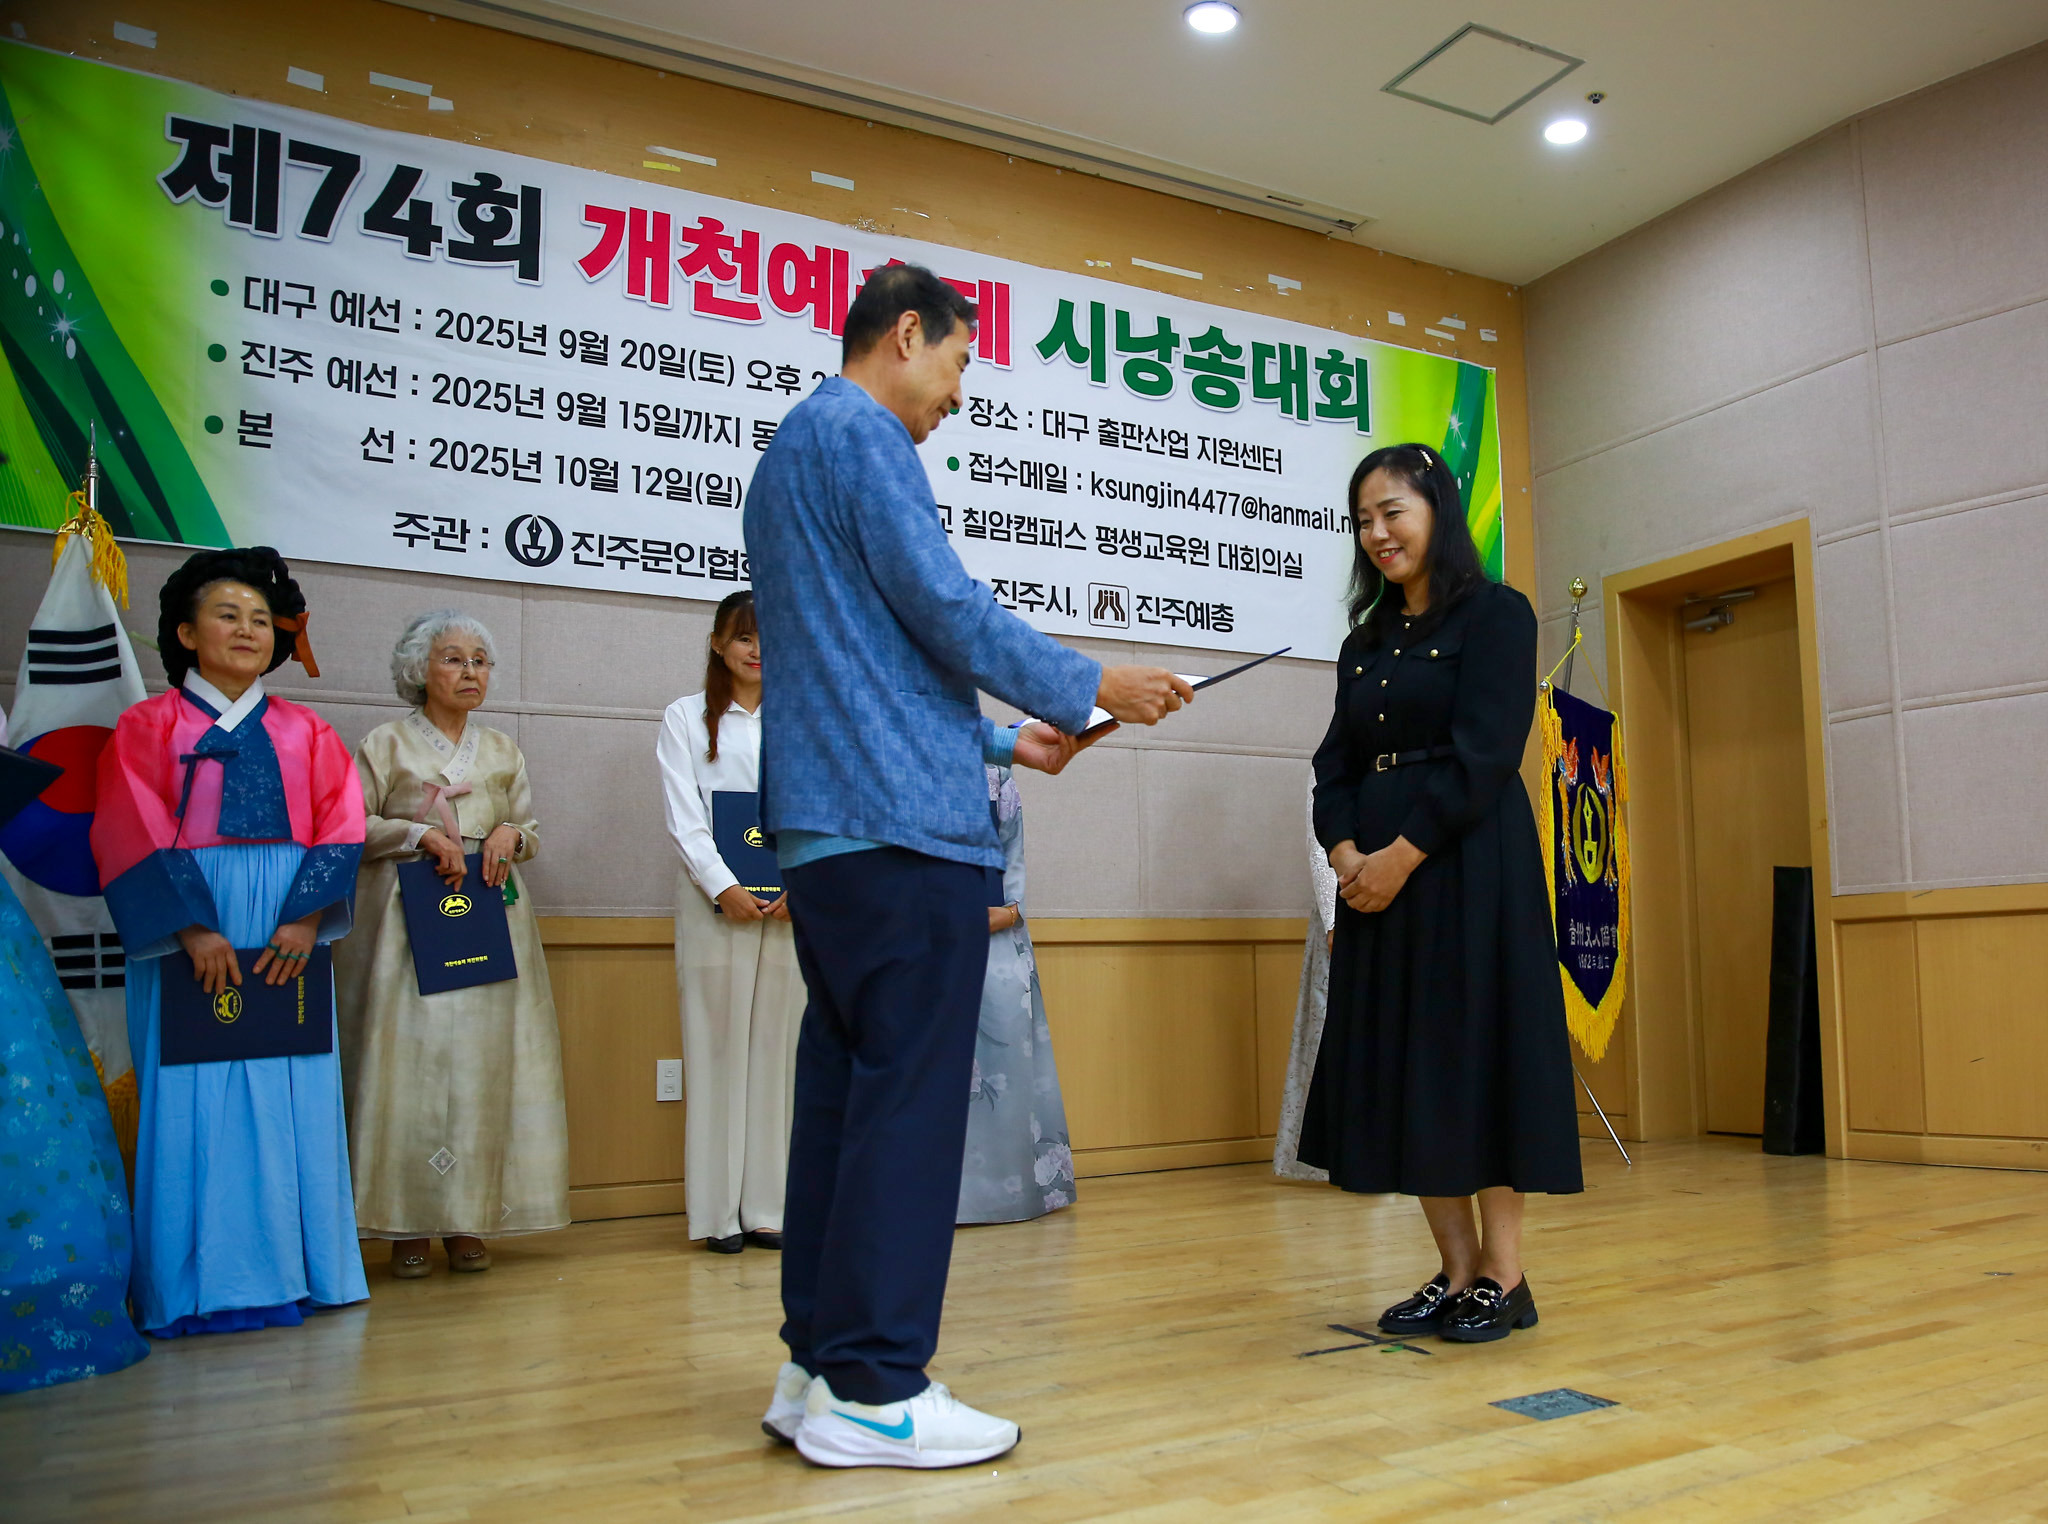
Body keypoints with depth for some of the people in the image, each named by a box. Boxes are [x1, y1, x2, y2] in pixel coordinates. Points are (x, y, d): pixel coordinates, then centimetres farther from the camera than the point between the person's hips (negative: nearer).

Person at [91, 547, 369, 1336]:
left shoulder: (306, 732, 14)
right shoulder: (148, 725, 6)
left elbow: (339, 828, 4)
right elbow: (135, 837, -4)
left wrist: (305, 917, -11)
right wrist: (194, 927, -16)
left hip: (287, 935, 3)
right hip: (185, 932, -2)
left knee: (291, 1095, 2)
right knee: (195, 1098, -3)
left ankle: (287, 1271, 11)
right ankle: (202, 1285, 5)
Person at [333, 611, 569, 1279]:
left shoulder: (502, 750, 18)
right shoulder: (386, 744, 7)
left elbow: (531, 832, 19)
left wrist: (510, 834, -2)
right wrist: (421, 834, -12)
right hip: (410, 919, -3)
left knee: (484, 1061, -2)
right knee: (412, 1058, -8)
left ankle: (469, 1221, 5)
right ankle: (409, 1226, -2)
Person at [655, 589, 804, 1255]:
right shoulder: (686, 717, 9)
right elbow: (683, 815, -1)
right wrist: (724, 887, -13)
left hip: (789, 906, 2)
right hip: (714, 902, -2)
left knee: (776, 1049, 3)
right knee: (717, 1049, -2)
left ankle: (768, 1206, 9)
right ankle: (718, 1212, 4)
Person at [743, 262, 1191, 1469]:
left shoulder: (792, 449, 26)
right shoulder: (862, 436, -6)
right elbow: (947, 611, -13)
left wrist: (1001, 742, 26)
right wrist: (1091, 689, 0)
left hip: (826, 826, 10)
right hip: (903, 825, -10)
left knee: (847, 1090, 11)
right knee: (909, 1099, -6)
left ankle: (819, 1367, 18)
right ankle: (874, 1392, 1)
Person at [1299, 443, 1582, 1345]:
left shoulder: (1495, 614, -2)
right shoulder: (1366, 641, 16)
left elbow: (1484, 756, -12)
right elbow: (1337, 762, 10)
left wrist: (1402, 855, -17)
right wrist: (1345, 849, -8)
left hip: (1467, 863, -6)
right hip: (1376, 872, 7)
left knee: (1478, 1051, -4)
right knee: (1400, 1063, 5)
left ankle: (1504, 1273, 8)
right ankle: (1456, 1270, 14)